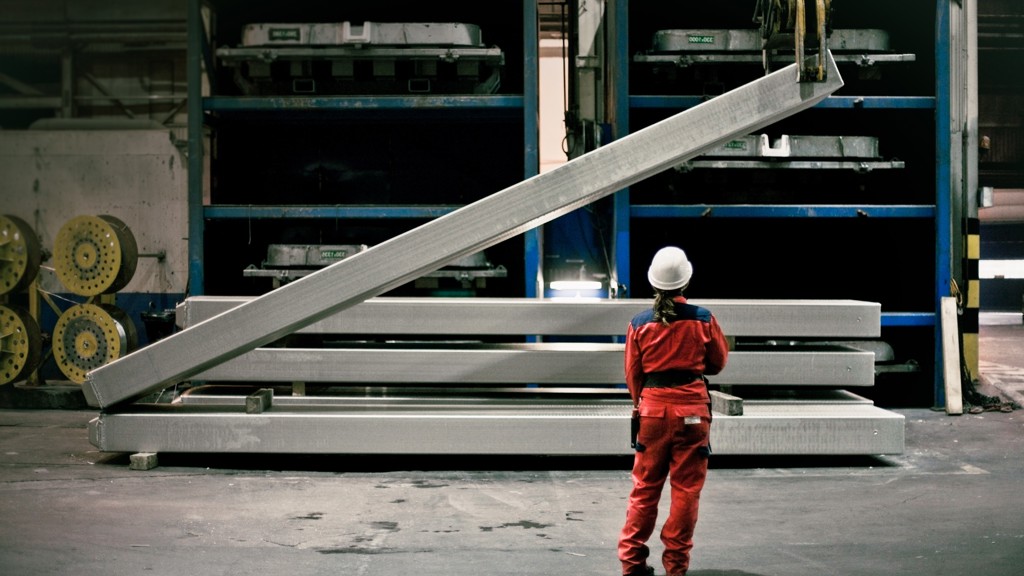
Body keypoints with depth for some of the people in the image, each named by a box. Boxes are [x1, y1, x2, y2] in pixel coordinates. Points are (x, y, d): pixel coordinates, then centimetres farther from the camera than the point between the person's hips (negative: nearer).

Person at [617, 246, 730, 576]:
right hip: (692, 409, -2)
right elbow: (718, 362, 7)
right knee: (686, 489, 6)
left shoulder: (640, 324, -4)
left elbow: (632, 374, 5)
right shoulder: (703, 320, -7)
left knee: (645, 487, 12)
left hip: (652, 409, 2)